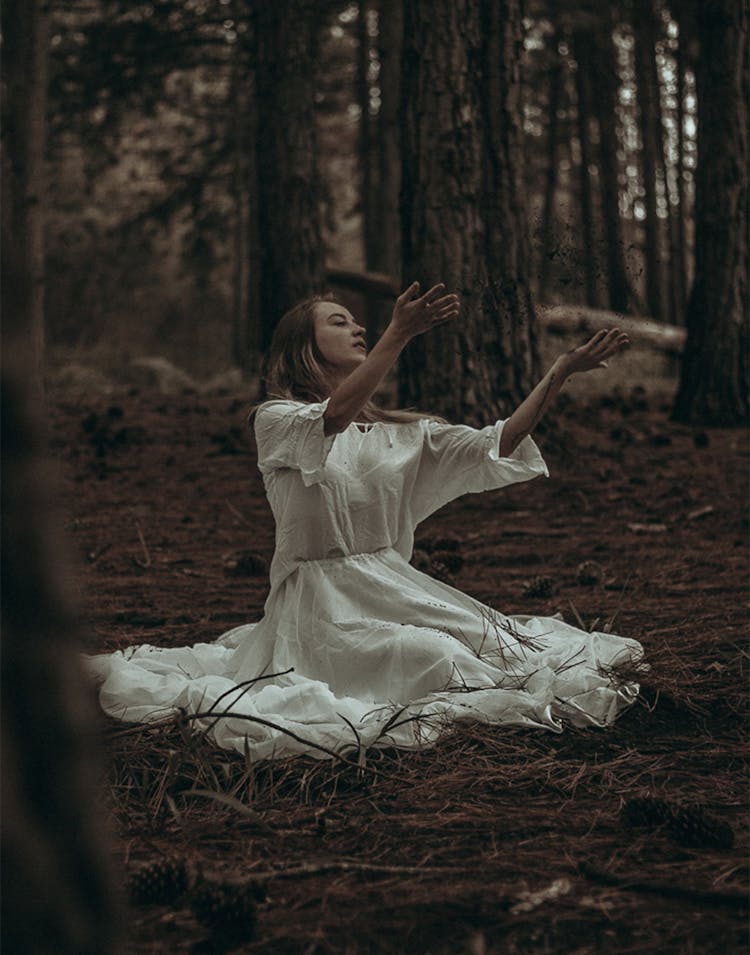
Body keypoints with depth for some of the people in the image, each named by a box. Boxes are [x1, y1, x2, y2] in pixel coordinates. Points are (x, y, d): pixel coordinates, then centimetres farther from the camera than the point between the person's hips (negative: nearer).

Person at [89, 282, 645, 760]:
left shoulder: (402, 433, 14)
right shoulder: (276, 421, -2)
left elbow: (497, 446, 3)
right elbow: (333, 417, -25)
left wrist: (564, 370, -6)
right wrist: (400, 334, -36)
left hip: (395, 591, 5)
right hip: (323, 602, -5)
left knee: (492, 644, -17)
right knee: (434, 658, -26)